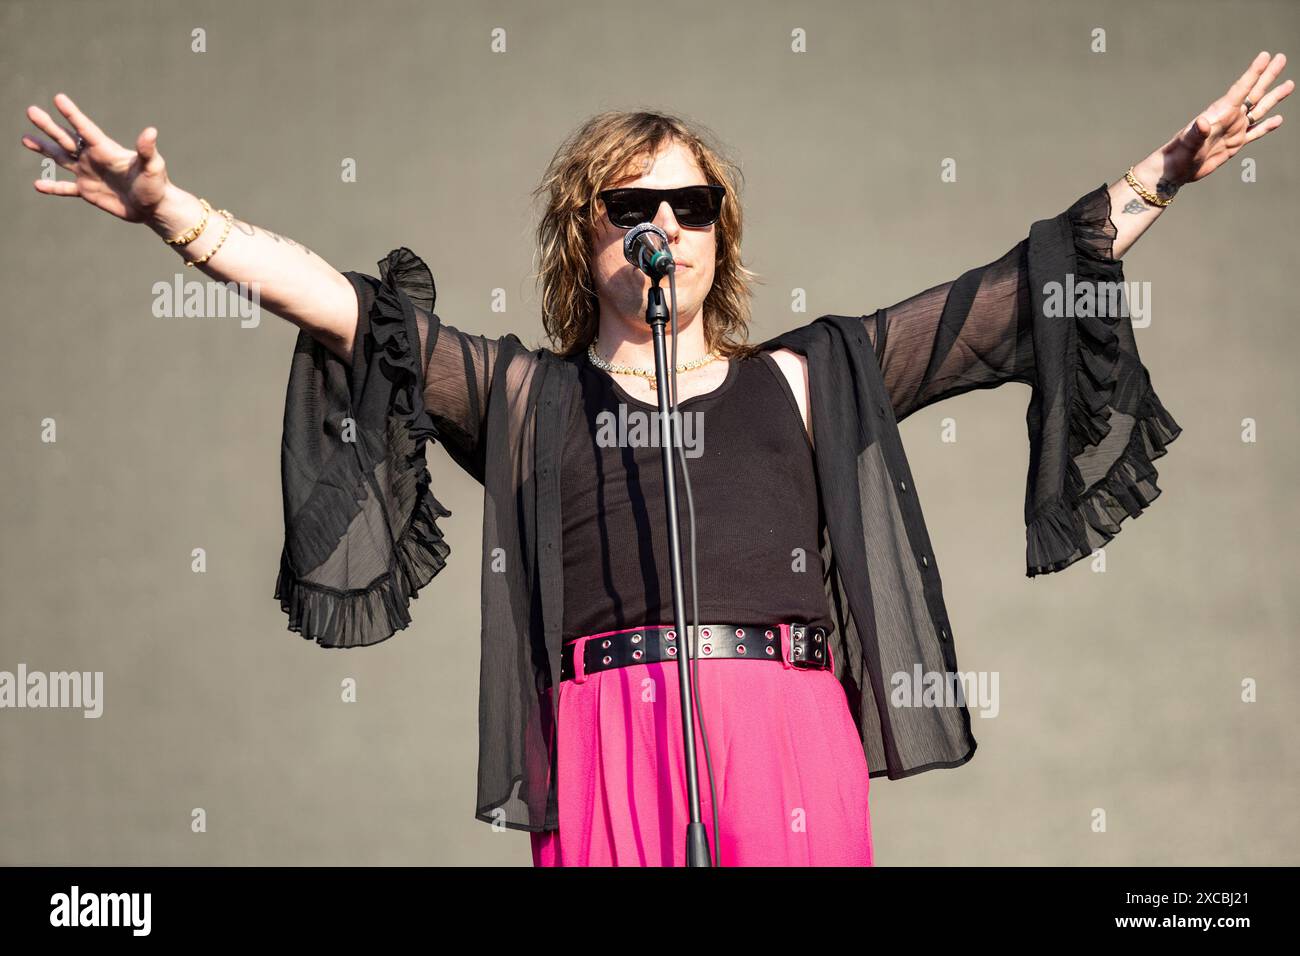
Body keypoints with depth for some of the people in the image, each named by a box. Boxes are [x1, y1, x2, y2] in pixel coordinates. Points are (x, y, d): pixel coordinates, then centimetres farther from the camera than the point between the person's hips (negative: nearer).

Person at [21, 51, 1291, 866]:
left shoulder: (804, 381, 21)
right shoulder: (528, 399, 17)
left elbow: (1012, 295, 19)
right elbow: (338, 304, 8)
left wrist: (1161, 176, 13)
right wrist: (171, 210, -2)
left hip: (786, 729, 1)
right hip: (605, 739, -1)